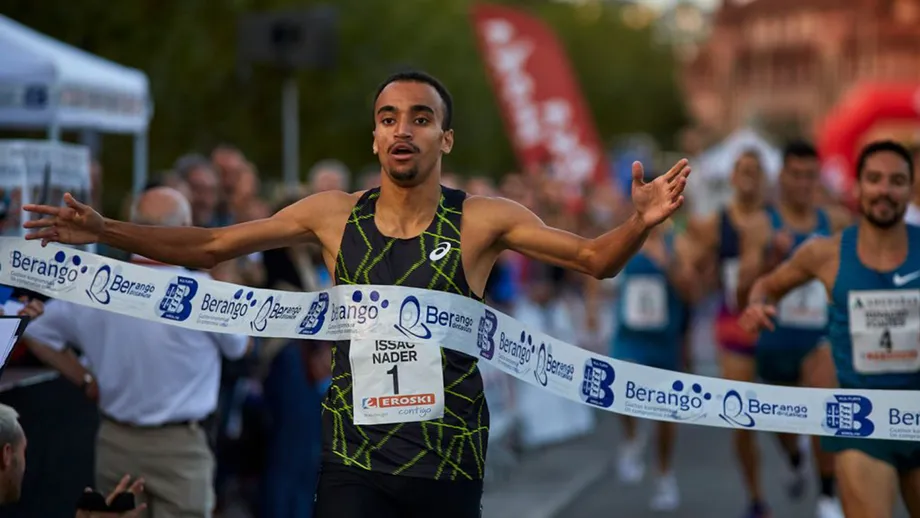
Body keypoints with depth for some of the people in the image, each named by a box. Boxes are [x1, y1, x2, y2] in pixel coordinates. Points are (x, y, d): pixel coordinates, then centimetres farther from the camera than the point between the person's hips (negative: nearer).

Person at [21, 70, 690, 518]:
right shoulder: (335, 214, 2)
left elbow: (594, 258, -5)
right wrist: (104, 231, 2)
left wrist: (641, 222, -26)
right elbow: (210, 246, 9)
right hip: (354, 460, 1)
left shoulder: (483, 220, -4)